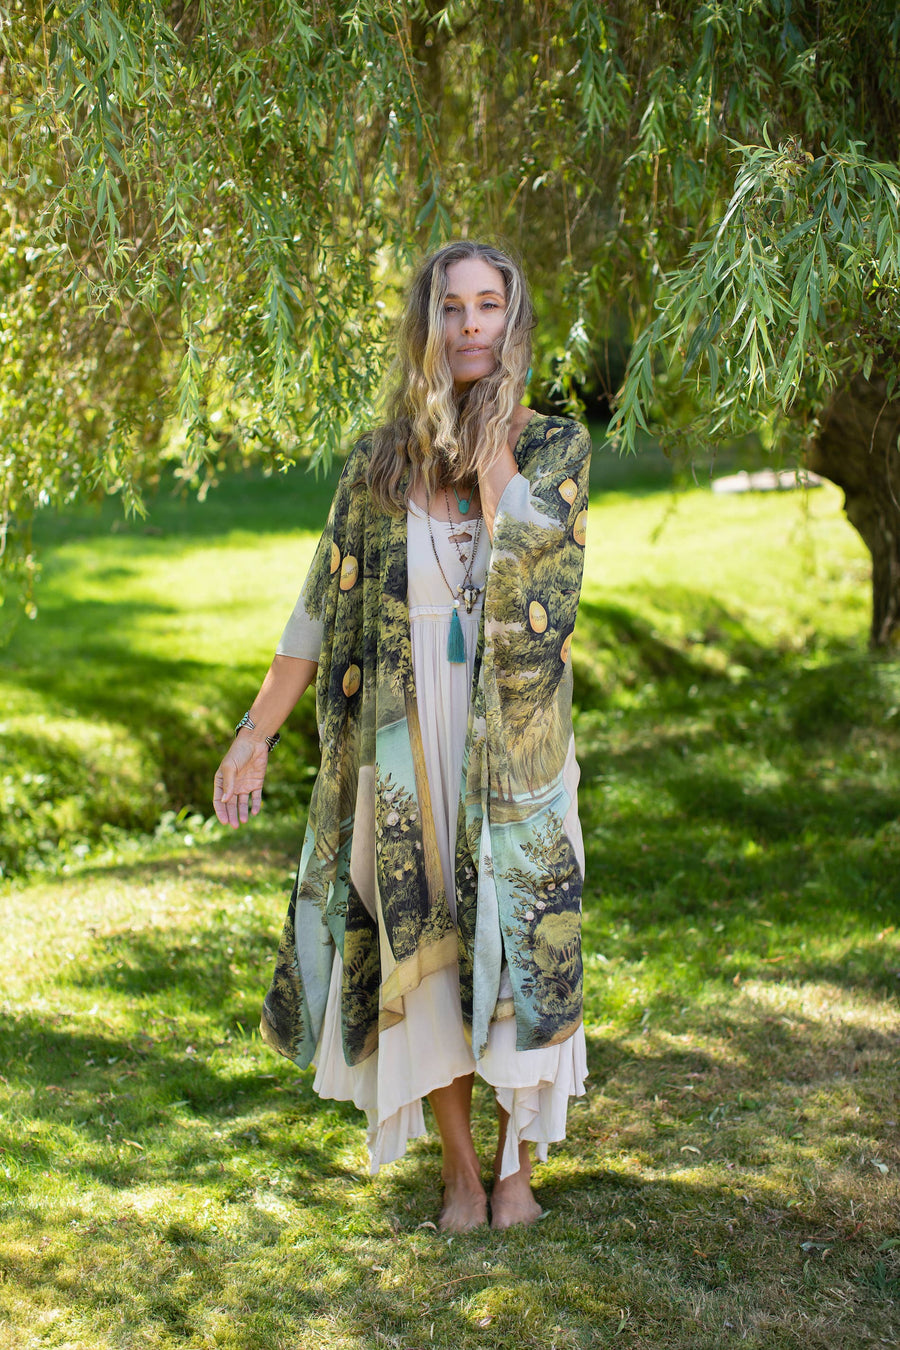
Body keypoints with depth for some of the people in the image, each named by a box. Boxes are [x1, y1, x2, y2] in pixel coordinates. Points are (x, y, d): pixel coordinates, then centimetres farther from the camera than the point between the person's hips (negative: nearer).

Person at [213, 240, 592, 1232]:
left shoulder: (556, 445, 0)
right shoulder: (377, 465, 3)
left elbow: (518, 535, -21)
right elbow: (320, 611, 5)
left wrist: (490, 422, -12)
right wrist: (255, 733, 1)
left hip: (515, 742, -1)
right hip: (408, 748, 1)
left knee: (519, 937, 2)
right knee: (425, 949, 6)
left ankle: (518, 1160, 20)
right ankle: (458, 1167, 23)